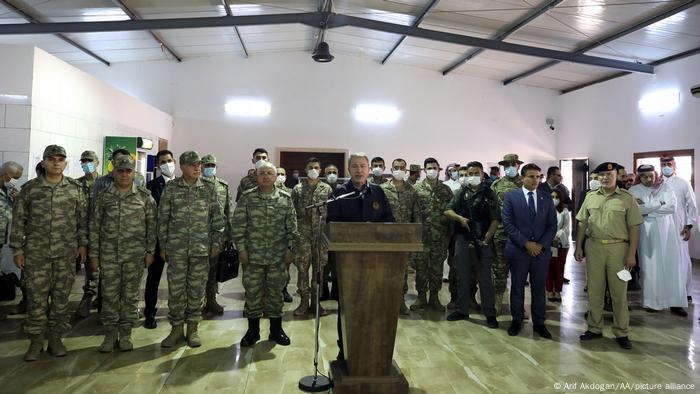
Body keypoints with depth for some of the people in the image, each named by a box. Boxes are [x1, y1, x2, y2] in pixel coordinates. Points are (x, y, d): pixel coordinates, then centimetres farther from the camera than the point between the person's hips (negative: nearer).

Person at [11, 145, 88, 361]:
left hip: (66, 253, 1)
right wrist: (17, 248, 0)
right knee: (36, 297, 3)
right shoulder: (29, 188, 3)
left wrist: (83, 244, 3)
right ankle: (36, 341, 16)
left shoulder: (75, 188, 5)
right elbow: (18, 220, 4)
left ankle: (56, 338, 20)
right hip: (36, 252, 0)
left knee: (61, 296, 6)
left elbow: (83, 219, 8)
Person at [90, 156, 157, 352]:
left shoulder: (145, 197, 2)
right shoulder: (103, 197, 5)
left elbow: (152, 225, 3)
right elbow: (94, 226, 6)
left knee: (130, 295, 6)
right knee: (109, 295, 5)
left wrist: (150, 251, -1)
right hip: (109, 254, 1)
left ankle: (125, 334, 19)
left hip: (135, 255, -1)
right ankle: (110, 334, 18)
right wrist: (94, 254, 2)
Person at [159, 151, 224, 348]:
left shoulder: (208, 189, 2)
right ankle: (176, 328, 20)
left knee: (197, 289, 7)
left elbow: (217, 218, 5)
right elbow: (163, 219, 4)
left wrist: (216, 243, 1)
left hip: (201, 248, 0)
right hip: (176, 248, 0)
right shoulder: (171, 188, 1)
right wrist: (163, 246, 3)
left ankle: (193, 328, 20)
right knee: (175, 289, 5)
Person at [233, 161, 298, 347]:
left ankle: (276, 329, 23)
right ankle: (253, 330, 21)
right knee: (252, 292, 6)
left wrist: (290, 248, 0)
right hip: (253, 255, -1)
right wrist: (241, 248, -5)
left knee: (276, 292, 9)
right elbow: (238, 224, -1)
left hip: (278, 255, 1)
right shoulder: (247, 197, 0)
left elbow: (291, 226, 5)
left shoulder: (285, 198, 3)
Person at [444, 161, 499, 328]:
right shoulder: (461, 193, 10)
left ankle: (490, 314, 10)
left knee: (485, 279, 1)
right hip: (462, 239, 3)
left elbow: (495, 220, -3)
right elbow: (447, 211, 7)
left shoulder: (489, 194, 2)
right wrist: (460, 218, -12)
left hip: (482, 241, -3)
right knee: (462, 277, 11)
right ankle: (462, 310, 22)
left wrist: (486, 239, -12)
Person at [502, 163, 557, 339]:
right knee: (517, 287, 8)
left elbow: (552, 225, 5)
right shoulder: (511, 196, -1)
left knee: (539, 288, 9)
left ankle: (539, 323, 21)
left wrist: (541, 245, -9)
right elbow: (507, 224, -7)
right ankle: (517, 321, 23)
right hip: (518, 250, -2)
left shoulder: (547, 198, 7)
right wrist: (526, 243, -13)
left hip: (541, 250, 2)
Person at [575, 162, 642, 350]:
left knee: (619, 292, 6)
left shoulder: (627, 198, -2)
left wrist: (631, 254, -9)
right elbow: (582, 224, 9)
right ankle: (594, 328, 23)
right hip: (594, 247, 3)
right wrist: (578, 247, 4)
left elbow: (634, 228, -4)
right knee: (594, 291, 10)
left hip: (618, 248, -3)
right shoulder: (590, 197, 7)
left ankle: (621, 333, 18)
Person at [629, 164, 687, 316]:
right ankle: (652, 302, 10)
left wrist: (646, 208, -13)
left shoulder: (665, 187, 3)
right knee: (650, 268, 2)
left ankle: (675, 303, 7)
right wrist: (660, 204, -13)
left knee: (672, 266, 1)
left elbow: (672, 207, -10)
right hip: (647, 234, -1)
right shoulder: (634, 191, 0)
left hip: (666, 232, 1)